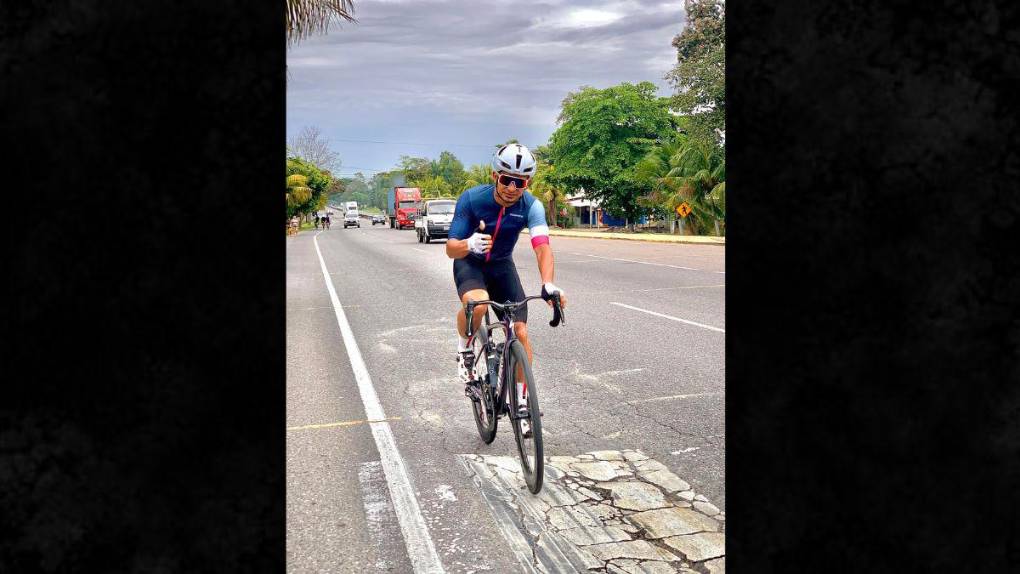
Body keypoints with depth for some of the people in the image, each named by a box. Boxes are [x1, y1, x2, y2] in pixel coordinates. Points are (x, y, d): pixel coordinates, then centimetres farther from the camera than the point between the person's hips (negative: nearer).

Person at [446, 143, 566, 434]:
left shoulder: (531, 206, -22)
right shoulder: (472, 199, -26)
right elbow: (450, 248, -26)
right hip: (469, 263, -2)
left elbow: (542, 247, -35)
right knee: (477, 304, -37)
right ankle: (464, 350, -5)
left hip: (502, 265, 2)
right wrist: (468, 244, -51)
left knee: (520, 331, -8)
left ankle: (521, 399, 11)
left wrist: (548, 284, -54)